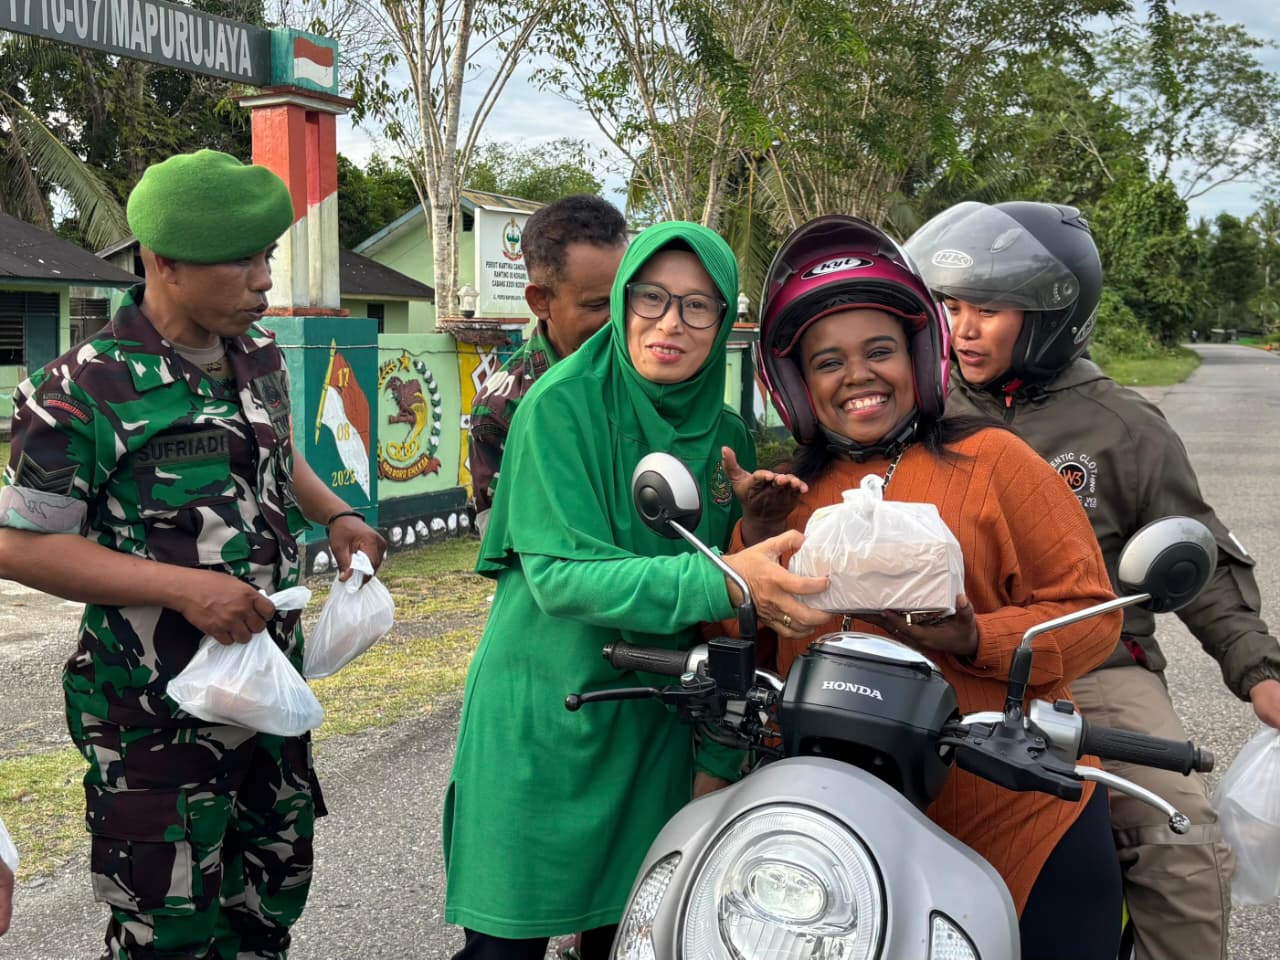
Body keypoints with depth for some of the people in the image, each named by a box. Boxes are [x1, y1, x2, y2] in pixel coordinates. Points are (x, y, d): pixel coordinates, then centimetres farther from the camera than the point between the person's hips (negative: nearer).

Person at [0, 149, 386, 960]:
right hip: (157, 711, -7)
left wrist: (334, 515, 4)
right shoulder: (84, 391, -18)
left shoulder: (261, 354, 4)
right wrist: (185, 588, -24)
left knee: (277, 885, 21)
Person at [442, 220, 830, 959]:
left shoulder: (729, 439, 3)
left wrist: (720, 756, 3)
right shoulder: (563, 405, -12)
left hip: (653, 729, 4)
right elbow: (561, 572, -22)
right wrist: (722, 580, -34)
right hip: (539, 718, -4)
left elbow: (729, 621, 6)